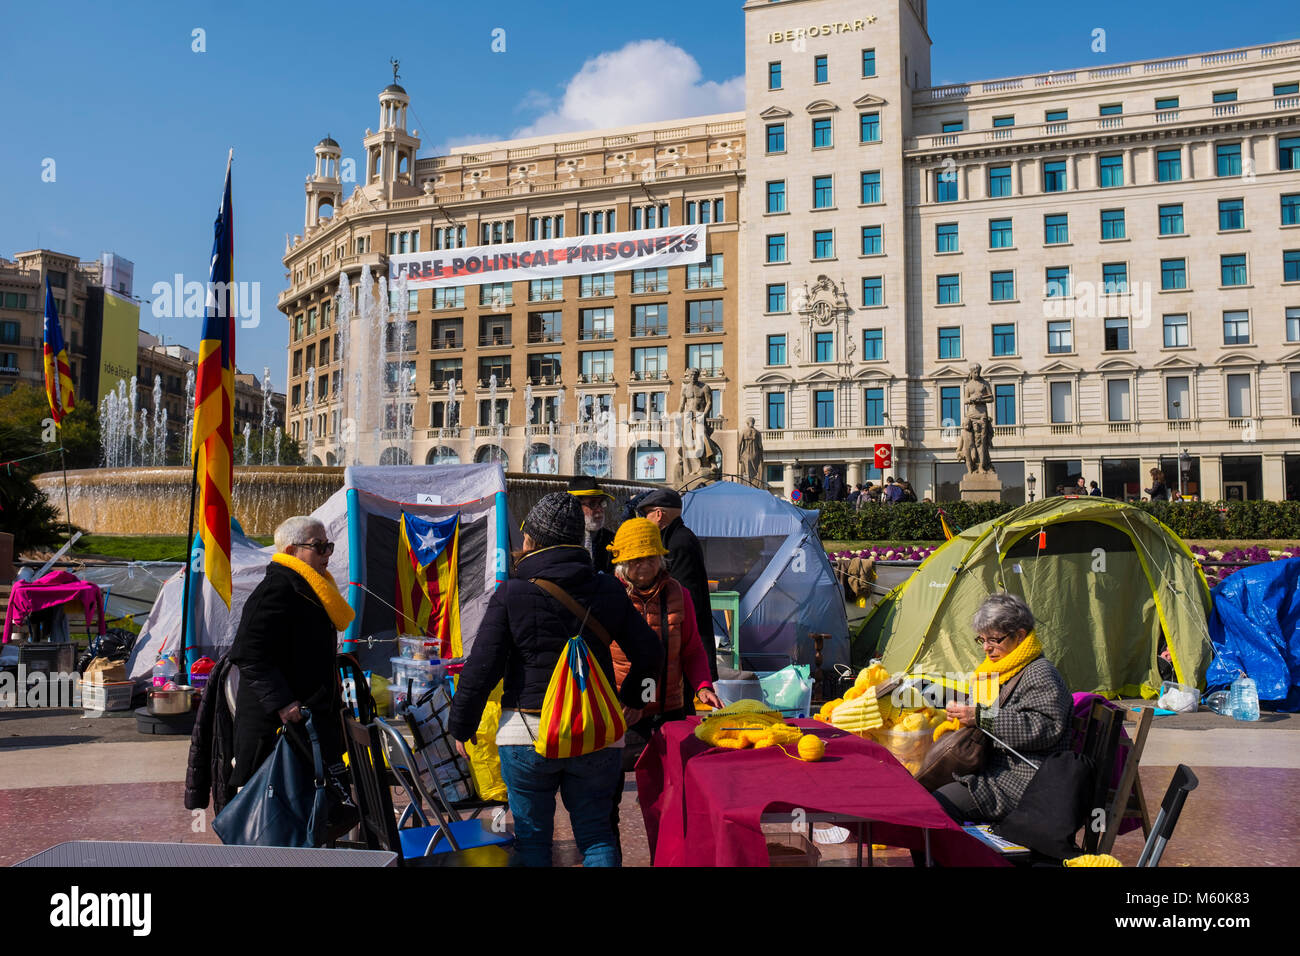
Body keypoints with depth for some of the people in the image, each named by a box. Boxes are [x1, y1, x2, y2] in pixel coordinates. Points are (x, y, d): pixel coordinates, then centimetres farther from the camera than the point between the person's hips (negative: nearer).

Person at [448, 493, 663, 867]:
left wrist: (461, 725, 5)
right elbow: (648, 650, 8)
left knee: (532, 835, 12)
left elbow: (482, 667, -8)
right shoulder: (609, 591, 3)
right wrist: (633, 697, 25)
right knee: (596, 832, 13)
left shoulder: (510, 594, -7)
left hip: (527, 733, -2)